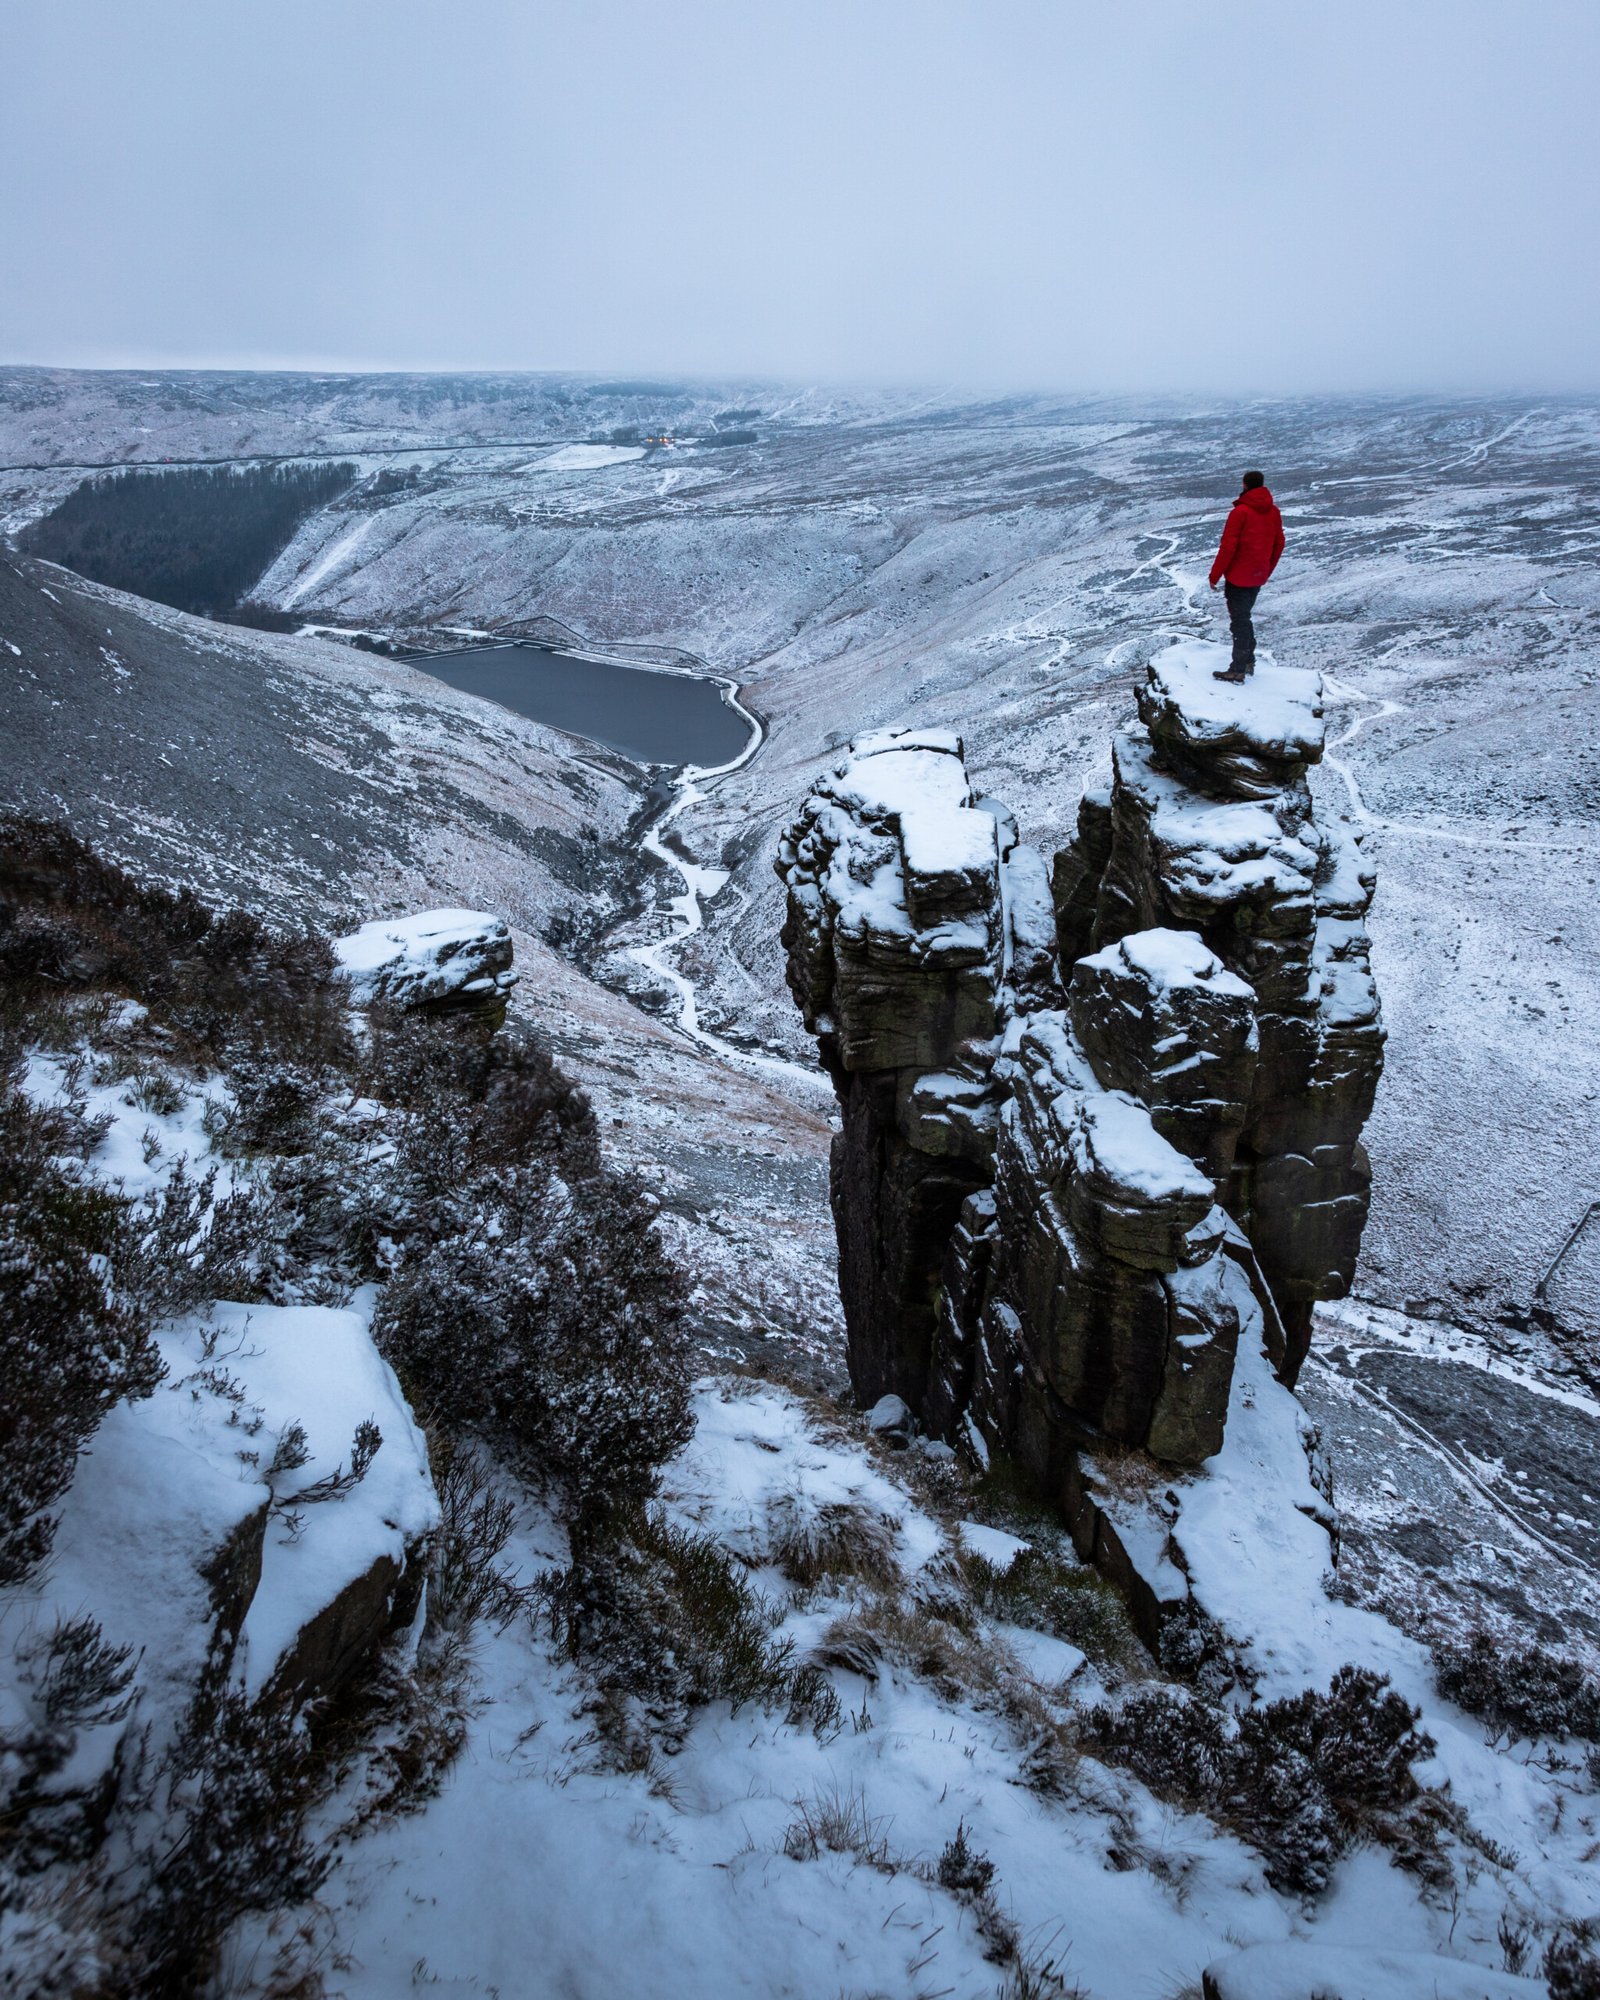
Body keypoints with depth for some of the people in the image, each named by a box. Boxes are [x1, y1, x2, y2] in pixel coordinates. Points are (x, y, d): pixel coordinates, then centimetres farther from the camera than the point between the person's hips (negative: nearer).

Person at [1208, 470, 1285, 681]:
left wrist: (1214, 576, -11)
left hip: (1238, 577, -7)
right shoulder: (1273, 512, 6)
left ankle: (1238, 670, -1)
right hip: (1258, 577, 7)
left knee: (1239, 621, -3)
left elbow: (1228, 547, -18)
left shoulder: (1240, 512, -16)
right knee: (1245, 618, 21)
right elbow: (1279, 544, 13)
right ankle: (1249, 662, 26)